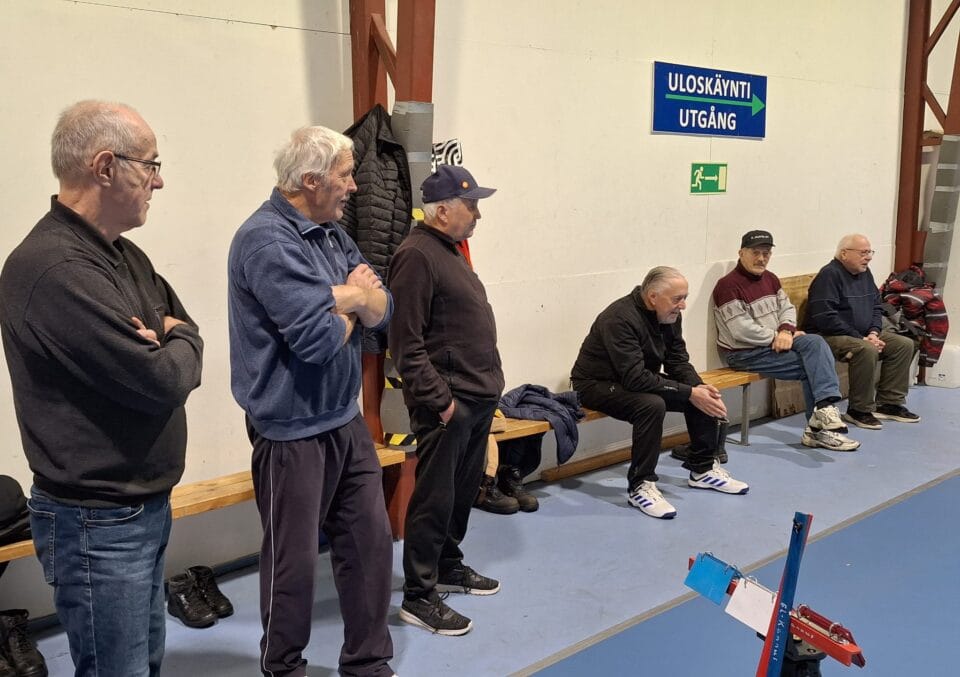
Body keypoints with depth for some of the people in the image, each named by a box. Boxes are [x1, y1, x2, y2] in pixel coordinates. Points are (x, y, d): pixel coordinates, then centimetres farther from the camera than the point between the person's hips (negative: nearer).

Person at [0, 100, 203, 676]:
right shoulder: (55, 268, -23)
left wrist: (167, 344, -11)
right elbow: (163, 381, -26)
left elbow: (189, 336, 12)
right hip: (99, 523, -9)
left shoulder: (124, 255, 9)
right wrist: (173, 348, -4)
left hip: (146, 507, 9)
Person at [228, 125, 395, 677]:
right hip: (293, 432, -8)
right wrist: (351, 306, -6)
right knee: (295, 561, 8)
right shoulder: (267, 240, -19)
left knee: (372, 542, 14)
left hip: (346, 420, 8)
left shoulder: (332, 233, 8)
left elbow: (383, 309, 5)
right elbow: (318, 337, -26)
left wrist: (348, 295, -16)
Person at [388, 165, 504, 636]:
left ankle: (449, 567, 35)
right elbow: (407, 342, -20)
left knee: (463, 490, 18)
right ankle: (418, 597, 10)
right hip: (448, 402, -10)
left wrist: (488, 386, 18)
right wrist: (438, 399, -20)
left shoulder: (450, 250, 16)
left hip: (479, 397, 10)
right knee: (435, 498, -1)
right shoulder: (416, 256, -15)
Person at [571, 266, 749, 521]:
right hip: (598, 385, -8)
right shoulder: (620, 319, -29)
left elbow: (678, 362, 1)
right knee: (652, 405, -35)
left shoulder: (669, 316, -3)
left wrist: (700, 388, -19)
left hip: (640, 378, 9)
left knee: (704, 396, -4)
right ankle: (640, 486, -21)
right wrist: (689, 393, -32)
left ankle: (703, 469, 12)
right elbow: (635, 378, -34)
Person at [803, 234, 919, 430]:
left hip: (863, 334, 10)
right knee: (867, 350, -34)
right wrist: (862, 339, -21)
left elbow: (876, 307, 19)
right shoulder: (829, 275, -17)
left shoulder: (864, 273, 12)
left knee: (905, 345, 0)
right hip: (829, 336, -10)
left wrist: (874, 332, -2)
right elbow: (826, 319, -24)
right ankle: (859, 411, -19)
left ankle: (889, 403, 6)